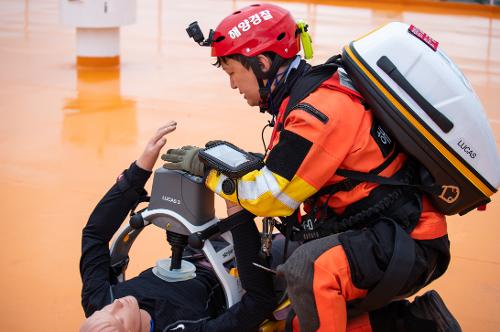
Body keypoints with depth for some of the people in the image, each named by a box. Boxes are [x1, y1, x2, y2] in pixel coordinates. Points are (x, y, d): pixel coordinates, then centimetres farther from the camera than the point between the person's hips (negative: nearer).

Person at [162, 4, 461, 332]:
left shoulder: (318, 111, -22)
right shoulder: (316, 86, 7)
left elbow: (269, 197, -18)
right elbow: (284, 170, 20)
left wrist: (207, 166, -6)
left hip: (405, 242, -10)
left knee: (307, 269, -34)